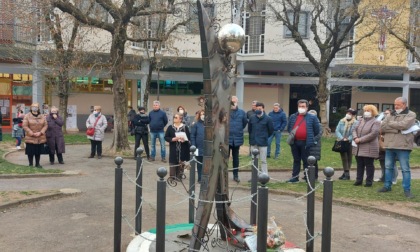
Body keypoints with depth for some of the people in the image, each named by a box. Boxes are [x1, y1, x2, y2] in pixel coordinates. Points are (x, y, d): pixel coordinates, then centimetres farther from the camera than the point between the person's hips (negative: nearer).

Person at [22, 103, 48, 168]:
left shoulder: (42, 116, 6)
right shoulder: (27, 116, -3)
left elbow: (45, 125, 3)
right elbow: (24, 126, -8)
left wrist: (41, 132, -12)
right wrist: (32, 133, -14)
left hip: (40, 138, 3)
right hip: (30, 138, -3)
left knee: (38, 152, 9)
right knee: (30, 152, 2)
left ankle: (37, 164, 21)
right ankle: (31, 164, 15)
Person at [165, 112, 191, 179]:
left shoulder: (185, 127, 0)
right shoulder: (170, 127, 4)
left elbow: (189, 137, 2)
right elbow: (166, 137, 3)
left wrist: (184, 139, -19)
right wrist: (173, 139, -14)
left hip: (182, 149, 0)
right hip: (173, 149, 1)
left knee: (181, 162, 4)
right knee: (173, 162, -2)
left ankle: (179, 176, 16)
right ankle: (172, 176, 7)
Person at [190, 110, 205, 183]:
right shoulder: (196, 125, -1)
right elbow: (192, 136, -3)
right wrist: (194, 147, -10)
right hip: (199, 148, -2)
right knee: (200, 164, 8)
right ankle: (200, 178, 16)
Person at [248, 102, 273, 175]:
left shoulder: (268, 118, -5)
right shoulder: (252, 118, 3)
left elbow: (271, 130, 3)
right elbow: (249, 129, 16)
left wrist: (264, 137, 9)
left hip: (263, 143, -3)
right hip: (253, 142, 3)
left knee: (263, 160, 1)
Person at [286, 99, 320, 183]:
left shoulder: (312, 117, -1)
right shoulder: (292, 117, 10)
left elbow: (316, 130, 4)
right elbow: (288, 128, 22)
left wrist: (310, 138, 6)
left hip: (306, 143, -4)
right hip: (294, 142, 4)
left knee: (306, 160, 2)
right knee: (296, 160, 12)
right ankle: (295, 177, 19)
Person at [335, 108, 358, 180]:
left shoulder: (356, 123, -6)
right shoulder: (341, 121, 5)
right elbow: (337, 131, -2)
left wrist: (348, 139, -22)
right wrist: (342, 138, -16)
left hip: (350, 143, -2)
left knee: (349, 158, 6)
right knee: (343, 158, 2)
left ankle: (346, 173, 12)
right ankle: (346, 173, 9)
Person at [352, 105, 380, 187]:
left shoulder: (376, 123, -6)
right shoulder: (361, 121, 16)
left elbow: (373, 134, -18)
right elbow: (354, 129, 9)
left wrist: (360, 140, -19)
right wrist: (355, 138, -12)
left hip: (369, 148, -6)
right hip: (359, 148, 6)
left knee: (369, 165, 1)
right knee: (360, 165, 11)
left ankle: (369, 181, 8)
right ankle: (359, 180, 19)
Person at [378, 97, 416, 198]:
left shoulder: (411, 115, -1)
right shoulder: (391, 115, 12)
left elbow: (404, 125, -20)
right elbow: (382, 127, 0)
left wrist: (390, 124, -5)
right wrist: (397, 129, -10)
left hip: (403, 146, -5)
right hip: (389, 145, 5)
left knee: (405, 169, -1)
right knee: (388, 167, 13)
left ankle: (407, 189, 6)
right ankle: (387, 186, 24)